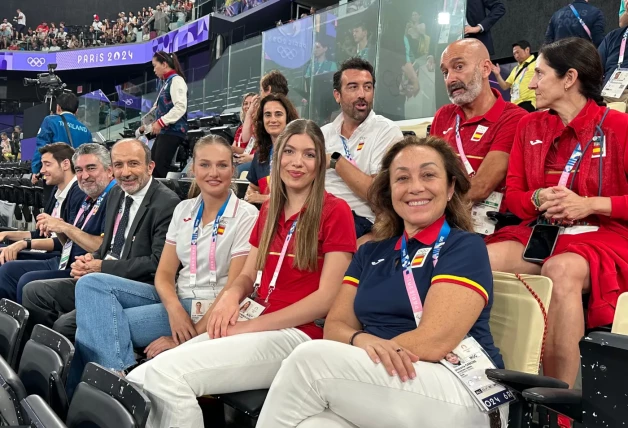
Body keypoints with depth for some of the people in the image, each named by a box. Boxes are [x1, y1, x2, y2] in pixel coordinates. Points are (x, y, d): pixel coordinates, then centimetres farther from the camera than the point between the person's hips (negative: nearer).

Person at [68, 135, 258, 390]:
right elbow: (164, 273, 5)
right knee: (91, 283, -14)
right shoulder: (183, 210, 9)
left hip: (211, 312, -7)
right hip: (175, 298, 7)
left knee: (98, 322, -19)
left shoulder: (246, 216, -9)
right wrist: (174, 308, -17)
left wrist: (189, 336, -18)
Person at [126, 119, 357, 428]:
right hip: (257, 327, 6)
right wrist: (231, 296, -8)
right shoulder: (269, 210, 16)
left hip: (298, 335, -6)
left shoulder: (335, 211, -5)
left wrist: (249, 327, -13)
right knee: (139, 380, -15)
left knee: (167, 374, -24)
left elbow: (328, 297, -10)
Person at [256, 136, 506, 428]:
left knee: (311, 359, -24)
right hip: (381, 387, 4)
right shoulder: (370, 253, 16)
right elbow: (335, 325, 9)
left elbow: (434, 341, -14)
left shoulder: (465, 247, -2)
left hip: (461, 396, -3)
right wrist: (362, 341, -15)